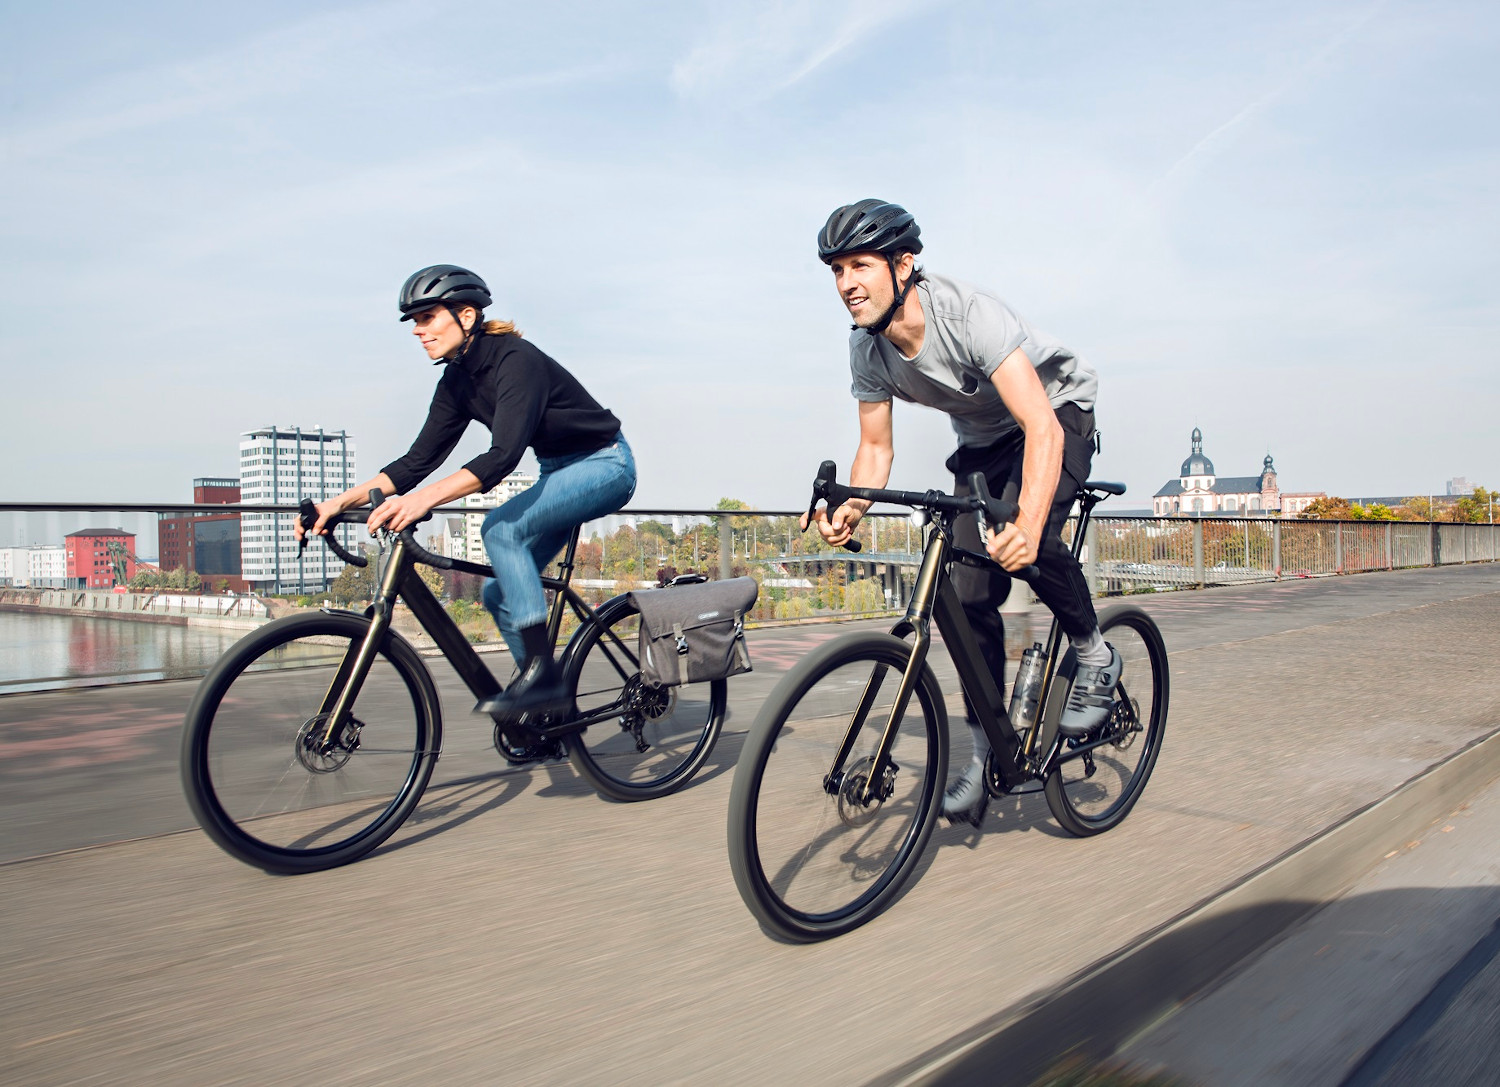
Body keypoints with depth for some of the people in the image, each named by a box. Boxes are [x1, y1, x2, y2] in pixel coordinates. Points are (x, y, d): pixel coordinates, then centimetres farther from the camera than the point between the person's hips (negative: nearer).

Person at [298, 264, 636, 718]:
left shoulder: (516, 360, -26)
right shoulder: (457, 382, -1)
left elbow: (503, 456, -38)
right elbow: (418, 460, -2)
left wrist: (422, 500, -48)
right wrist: (340, 502, -12)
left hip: (605, 464, -9)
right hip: (559, 470, 9)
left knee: (501, 528, -28)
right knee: (499, 592, 1)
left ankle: (542, 674, -24)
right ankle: (546, 704, 13)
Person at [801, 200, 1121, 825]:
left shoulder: (969, 314, -35)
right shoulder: (867, 349, -16)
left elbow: (1042, 428, -42)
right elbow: (877, 447, -7)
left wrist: (1027, 526, -58)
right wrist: (850, 509, -28)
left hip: (1058, 413, -5)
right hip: (981, 440, 6)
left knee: (1020, 544, -33)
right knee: (968, 595, -5)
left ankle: (1095, 657, -4)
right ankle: (987, 752, 9)